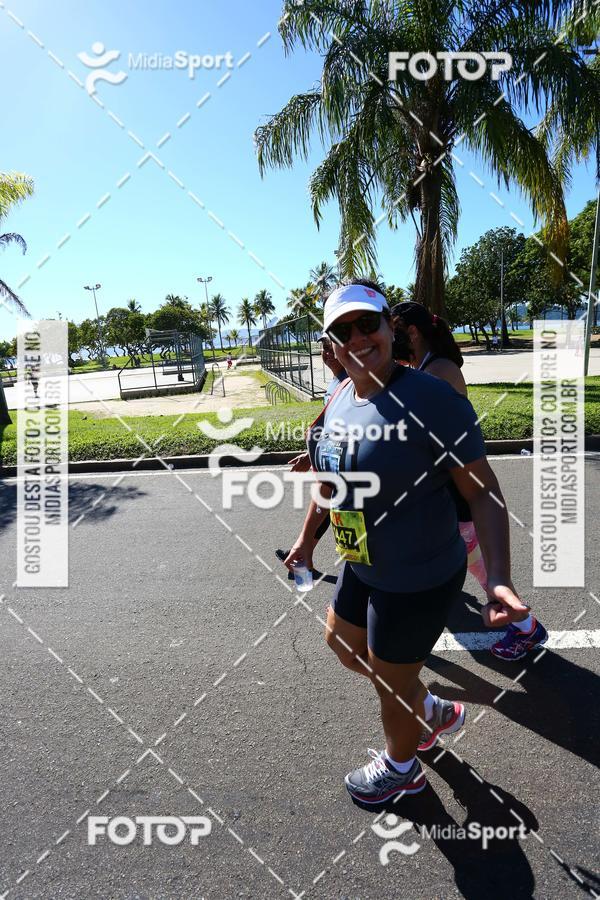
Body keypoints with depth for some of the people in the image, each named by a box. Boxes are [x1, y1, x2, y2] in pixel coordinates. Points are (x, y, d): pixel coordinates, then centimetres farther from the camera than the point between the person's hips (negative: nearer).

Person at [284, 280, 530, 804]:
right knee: (342, 645, 28)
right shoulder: (339, 400, -1)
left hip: (418, 581, -8)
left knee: (393, 683, 14)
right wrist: (307, 537, 19)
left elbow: (482, 490, -21)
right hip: (362, 567, 8)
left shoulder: (431, 399, -25)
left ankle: (401, 768, 50)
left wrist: (498, 575, -31)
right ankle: (433, 711, 53)